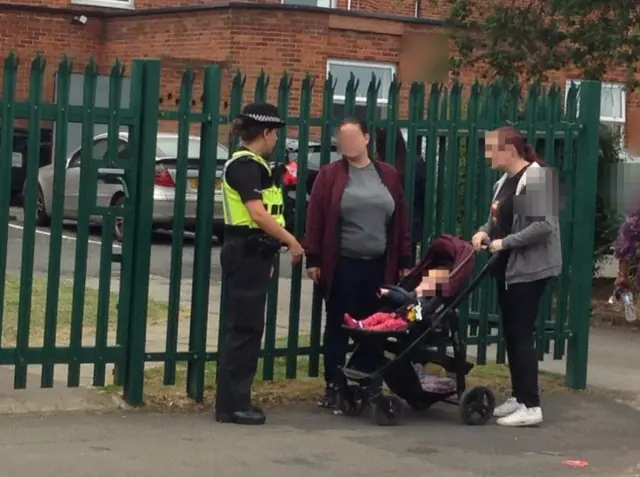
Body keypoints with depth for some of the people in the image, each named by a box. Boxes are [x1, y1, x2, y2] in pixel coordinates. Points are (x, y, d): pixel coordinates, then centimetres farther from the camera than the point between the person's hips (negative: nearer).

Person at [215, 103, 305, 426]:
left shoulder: (252, 165, 17)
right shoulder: (245, 165, -14)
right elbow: (258, 214, -23)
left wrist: (268, 254, 20)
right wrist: (292, 242, -19)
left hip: (252, 254, 10)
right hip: (246, 253, -10)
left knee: (246, 328, 12)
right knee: (244, 329, -7)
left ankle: (233, 400, 17)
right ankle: (232, 404, -3)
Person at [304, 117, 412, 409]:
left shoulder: (388, 175, 9)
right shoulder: (330, 175, 0)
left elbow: (401, 220, 9)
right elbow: (315, 218, -3)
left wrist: (404, 261, 6)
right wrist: (313, 259, -9)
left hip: (379, 266, 3)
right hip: (342, 266, -3)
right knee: (338, 327, 3)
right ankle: (333, 387, 9)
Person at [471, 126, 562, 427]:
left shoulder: (535, 178, -15)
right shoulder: (504, 181, 13)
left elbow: (544, 225, -22)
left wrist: (505, 242, -22)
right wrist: (484, 232, -2)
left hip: (529, 269, -9)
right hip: (508, 267, 9)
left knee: (521, 335, -9)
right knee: (511, 334, 12)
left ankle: (531, 406, -7)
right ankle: (518, 397, 20)